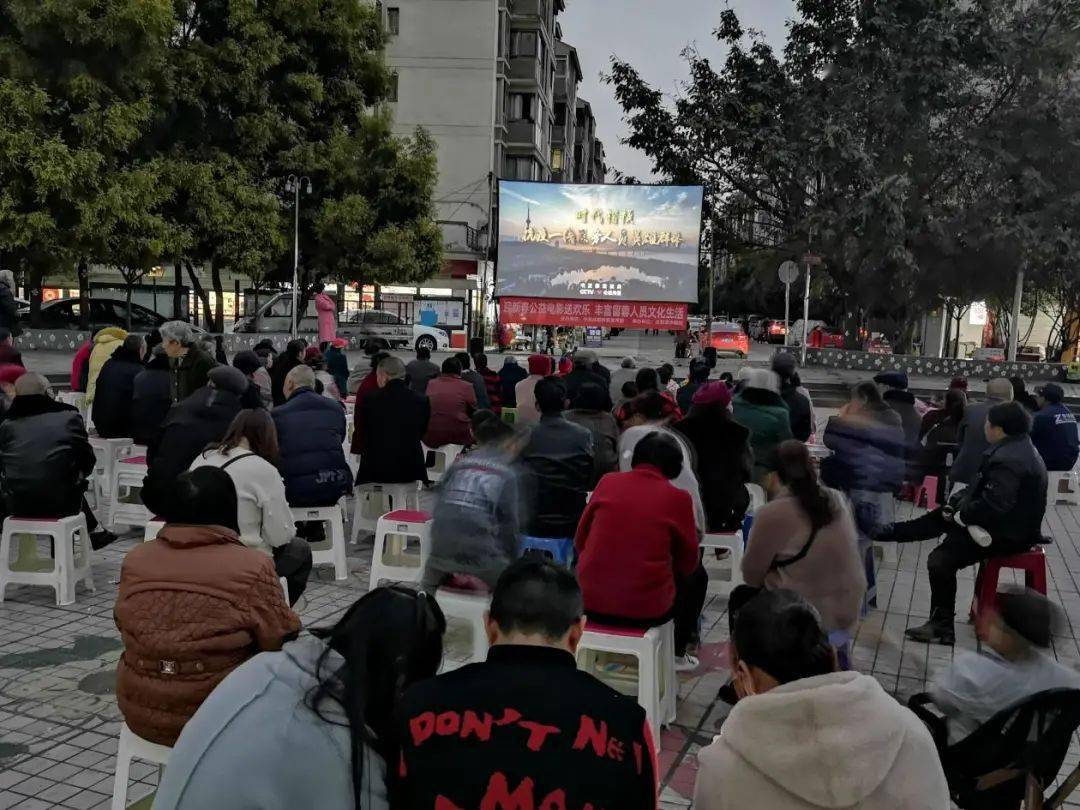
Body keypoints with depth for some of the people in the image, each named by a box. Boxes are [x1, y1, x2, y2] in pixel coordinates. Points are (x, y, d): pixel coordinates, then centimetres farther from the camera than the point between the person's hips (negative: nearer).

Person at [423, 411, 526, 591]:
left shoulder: (458, 464, 12)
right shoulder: (510, 474, 1)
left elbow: (437, 511, 12)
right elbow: (511, 524, 1)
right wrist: (512, 563, 14)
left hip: (442, 556, 5)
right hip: (483, 561, -5)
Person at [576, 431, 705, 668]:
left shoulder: (607, 482, 1)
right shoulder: (678, 498, -7)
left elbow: (579, 543, 10)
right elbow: (688, 563, 5)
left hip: (591, 603, 3)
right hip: (646, 609, -3)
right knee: (697, 576, 26)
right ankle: (677, 654, 33)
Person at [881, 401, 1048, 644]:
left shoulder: (1010, 460, -28)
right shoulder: (1016, 448, 6)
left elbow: (992, 506, -33)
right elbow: (982, 486, 15)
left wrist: (959, 516, -17)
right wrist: (955, 502, 5)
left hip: (1008, 532, -11)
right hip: (1004, 518, 11)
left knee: (940, 561, -11)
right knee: (940, 516, 18)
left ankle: (942, 626, 1)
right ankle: (889, 532, 34)